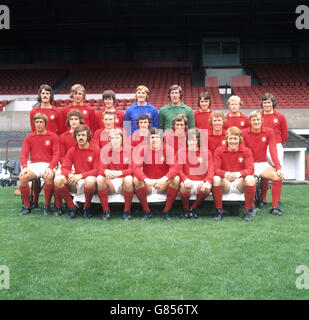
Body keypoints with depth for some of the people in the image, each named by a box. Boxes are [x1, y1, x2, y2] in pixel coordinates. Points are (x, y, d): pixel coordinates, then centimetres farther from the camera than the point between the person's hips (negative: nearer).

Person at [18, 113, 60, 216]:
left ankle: (47, 206, -15)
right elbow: (23, 154, 7)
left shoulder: (53, 136, 8)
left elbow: (56, 154, 0)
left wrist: (50, 167, -18)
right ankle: (26, 206, -11)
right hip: (33, 165, 2)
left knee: (48, 177, -37)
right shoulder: (29, 137, 15)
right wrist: (24, 167, -14)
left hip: (47, 165, -2)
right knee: (23, 177, -30)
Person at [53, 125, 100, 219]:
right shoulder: (72, 151, 10)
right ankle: (72, 207, -8)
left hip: (89, 179, -4)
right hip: (75, 183, 4)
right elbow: (64, 168, 4)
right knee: (58, 179, -22)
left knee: (90, 180, -39)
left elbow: (97, 170, -9)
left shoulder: (95, 150, -2)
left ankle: (87, 207, -11)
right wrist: (70, 175, -20)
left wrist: (81, 175, -20)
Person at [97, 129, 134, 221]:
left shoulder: (129, 150, -3)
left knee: (129, 178, -35)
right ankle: (106, 210, -17)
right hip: (110, 183, 2)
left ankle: (127, 210, -18)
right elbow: (101, 169, -4)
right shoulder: (105, 151, 3)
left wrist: (120, 172, -32)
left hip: (123, 182, -2)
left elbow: (132, 169, -11)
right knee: (99, 178, -28)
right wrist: (106, 171, -31)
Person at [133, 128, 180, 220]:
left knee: (176, 179, -27)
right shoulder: (143, 149, -4)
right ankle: (146, 211, -13)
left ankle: (167, 211, -14)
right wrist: (146, 180, -34)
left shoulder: (167, 149, -5)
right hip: (147, 185, 0)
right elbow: (136, 167, -16)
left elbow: (174, 167, -16)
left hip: (163, 184, 0)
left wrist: (164, 179, -36)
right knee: (136, 179, -28)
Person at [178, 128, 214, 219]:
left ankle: (193, 208, -4)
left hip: (201, 181, 1)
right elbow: (179, 169, -2)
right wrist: (185, 179, -25)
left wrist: (208, 181, -24)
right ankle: (185, 209, -5)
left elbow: (211, 169, -3)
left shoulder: (206, 152, 8)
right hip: (188, 181, 0)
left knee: (207, 188, -33)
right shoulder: (182, 152, 8)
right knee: (184, 185, -35)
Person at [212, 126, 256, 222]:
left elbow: (250, 169, -9)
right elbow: (215, 169, -8)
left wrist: (239, 173, -31)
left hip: (240, 182, 0)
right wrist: (225, 174, -32)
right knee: (216, 179, -32)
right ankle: (218, 210, -18)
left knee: (251, 179, -31)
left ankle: (248, 210, -15)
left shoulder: (246, 151, 1)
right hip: (226, 183, 0)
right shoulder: (219, 151, 0)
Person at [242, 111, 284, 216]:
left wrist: (278, 168, -17)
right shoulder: (244, 133, -3)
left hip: (263, 164, 2)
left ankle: (275, 206, -12)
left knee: (278, 176, -25)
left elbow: (273, 151, -5)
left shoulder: (269, 132, 1)